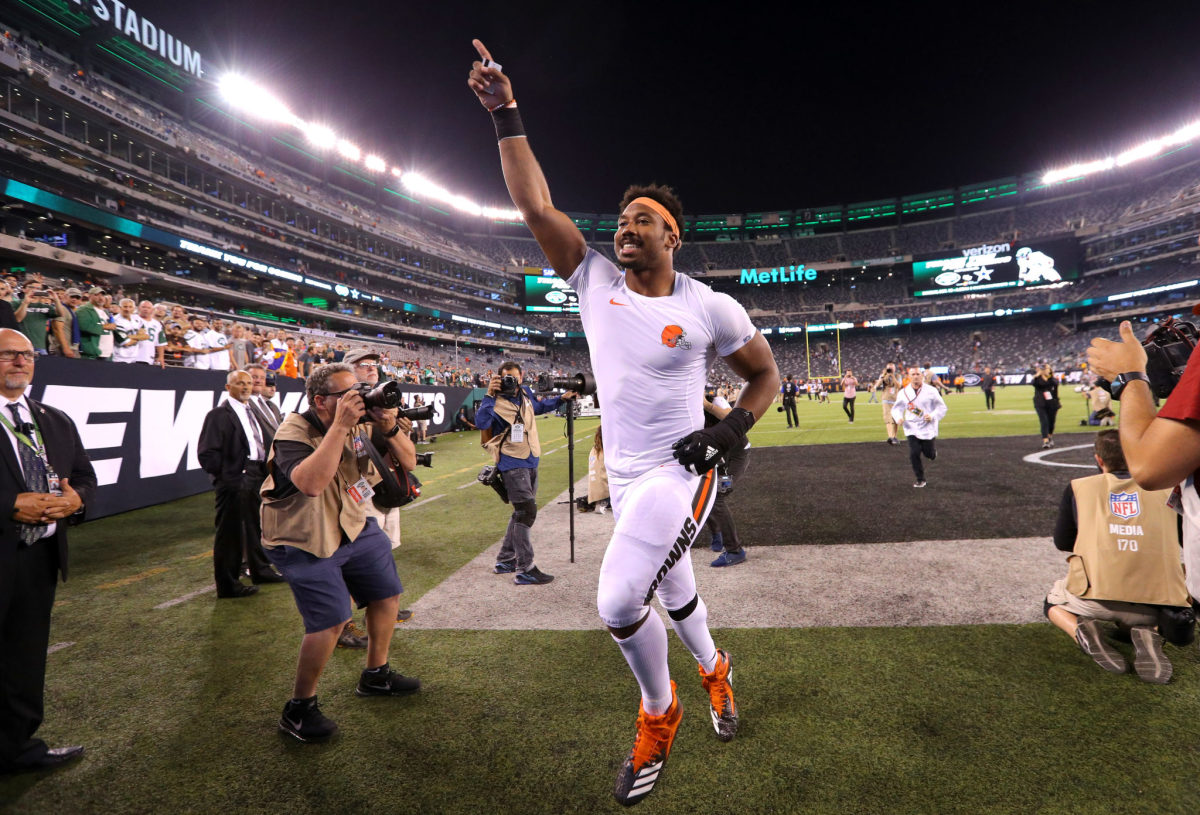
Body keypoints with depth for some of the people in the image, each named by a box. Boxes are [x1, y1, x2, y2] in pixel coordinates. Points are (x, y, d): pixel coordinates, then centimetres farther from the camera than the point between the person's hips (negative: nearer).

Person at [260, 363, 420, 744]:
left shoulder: (357, 426, -5)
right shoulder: (294, 432, -23)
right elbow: (311, 483, -43)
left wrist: (388, 428, -21)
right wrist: (339, 426, -40)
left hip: (353, 527, 8)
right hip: (305, 542, -7)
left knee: (387, 594, 13)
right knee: (332, 619, -16)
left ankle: (375, 676, 36)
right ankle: (298, 710, 8)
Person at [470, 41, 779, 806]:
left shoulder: (710, 308, -9)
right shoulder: (597, 282, 0)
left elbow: (766, 375, 4)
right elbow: (536, 205, -4)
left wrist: (730, 431, -11)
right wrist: (507, 115, -5)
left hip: (679, 472, -5)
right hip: (623, 474, 5)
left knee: (620, 602, -18)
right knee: (674, 592, 22)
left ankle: (660, 712, 13)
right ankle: (714, 669, 53)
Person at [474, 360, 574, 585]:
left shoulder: (525, 393, 6)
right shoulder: (496, 402, -14)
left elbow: (539, 406, 28)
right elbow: (481, 423, -33)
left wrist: (561, 399, 21)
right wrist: (489, 395, -34)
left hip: (531, 462, 8)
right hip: (512, 463, -8)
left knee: (523, 512, 16)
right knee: (527, 512, -14)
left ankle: (504, 561, 29)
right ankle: (525, 570, -7)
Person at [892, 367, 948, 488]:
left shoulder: (931, 391, -5)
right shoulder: (903, 392, 0)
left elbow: (942, 408, 1)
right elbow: (896, 409, 10)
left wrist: (932, 416, -17)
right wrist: (898, 418, -11)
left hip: (928, 428, -1)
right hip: (911, 429, 1)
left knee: (930, 454, 6)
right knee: (914, 454, -5)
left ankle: (933, 448, 44)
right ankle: (920, 479, 11)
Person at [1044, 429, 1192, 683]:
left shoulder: (1079, 487, 12)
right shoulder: (1163, 488, 16)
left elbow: (1062, 542, 15)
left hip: (1095, 594, -2)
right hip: (1154, 601, 2)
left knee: (1053, 603, 30)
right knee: (1134, 618, 36)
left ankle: (1081, 630, -1)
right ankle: (1148, 634, 3)